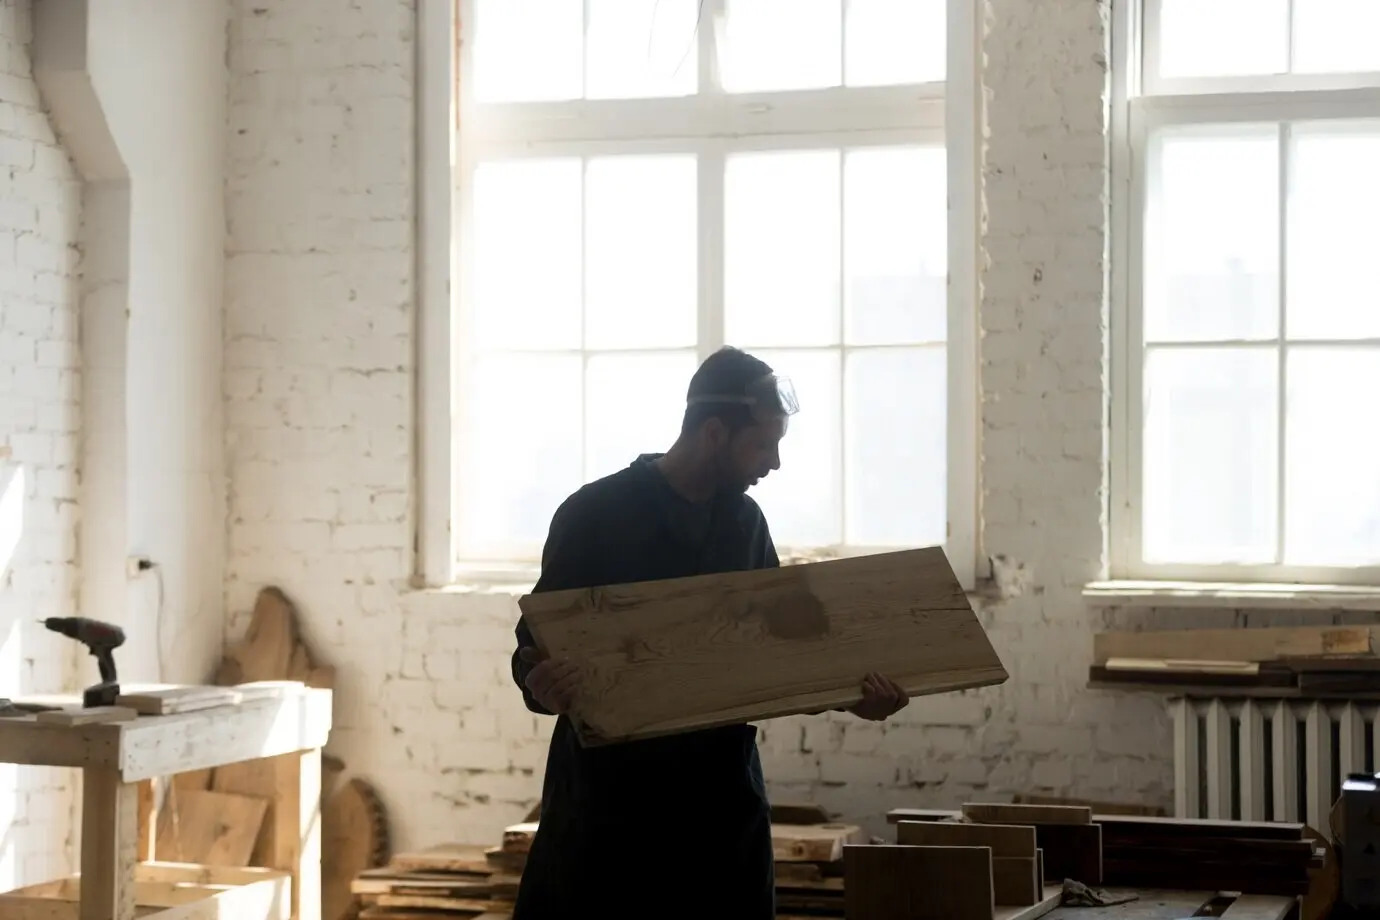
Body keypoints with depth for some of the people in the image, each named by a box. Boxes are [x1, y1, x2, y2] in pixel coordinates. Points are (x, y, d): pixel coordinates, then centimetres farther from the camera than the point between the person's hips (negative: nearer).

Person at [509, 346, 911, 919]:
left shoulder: (745, 522, 10)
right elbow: (536, 649, -9)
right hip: (608, 798, -5)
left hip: (720, 794, 5)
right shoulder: (593, 516, -7)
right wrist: (543, 686, -33)